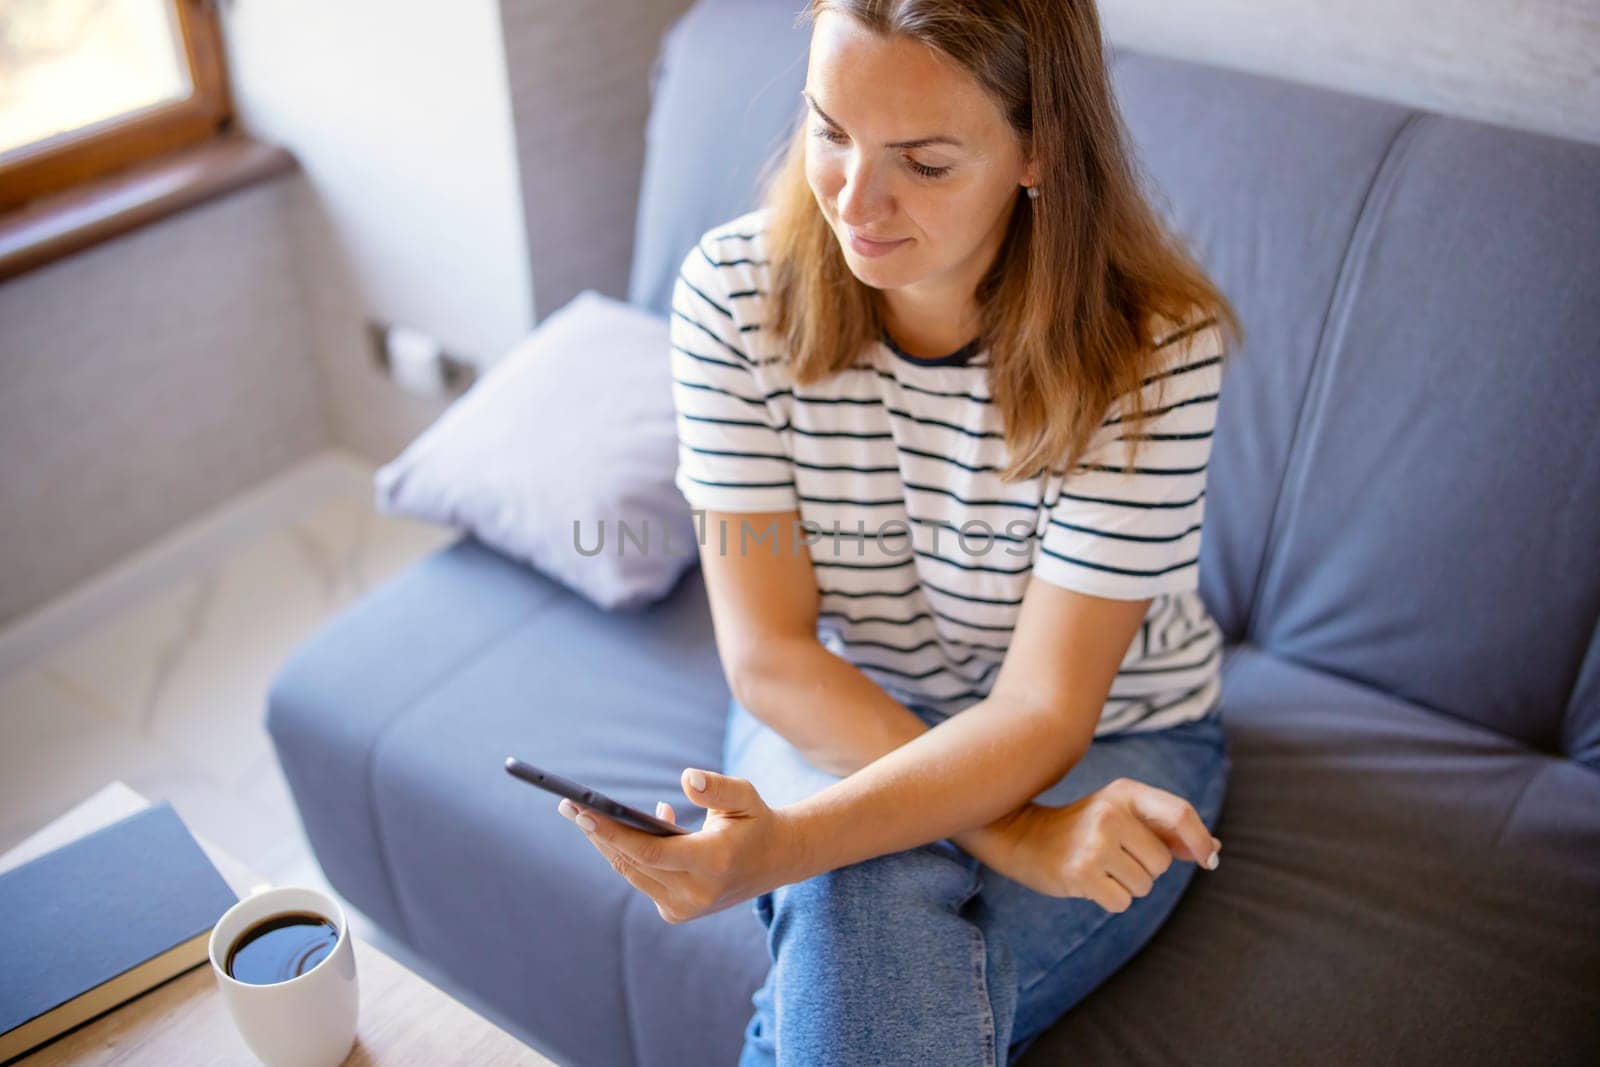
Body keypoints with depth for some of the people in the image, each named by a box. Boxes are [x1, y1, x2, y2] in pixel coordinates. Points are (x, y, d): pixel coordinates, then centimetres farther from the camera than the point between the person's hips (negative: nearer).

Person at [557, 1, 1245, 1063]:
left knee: (861, 980, -26)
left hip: (1106, 747, -1)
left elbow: (1042, 713, -25)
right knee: (869, 906, -31)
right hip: (833, 722, 2)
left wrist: (784, 843, -40)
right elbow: (769, 654, -17)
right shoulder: (736, 290, -17)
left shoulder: (1155, 348, -23)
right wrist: (1009, 834, -27)